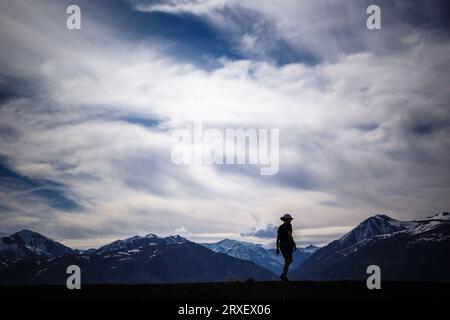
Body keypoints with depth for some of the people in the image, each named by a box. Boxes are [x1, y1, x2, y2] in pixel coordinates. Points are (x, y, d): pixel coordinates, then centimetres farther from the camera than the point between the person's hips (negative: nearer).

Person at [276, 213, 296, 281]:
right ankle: (284, 277, -6)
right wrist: (294, 245, -15)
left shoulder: (280, 227, 15)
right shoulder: (288, 225, -7)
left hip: (281, 245, 8)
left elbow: (277, 238, 12)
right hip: (287, 244, -8)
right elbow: (289, 235, -17)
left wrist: (277, 248, 14)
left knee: (289, 260, 16)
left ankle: (283, 275, 6)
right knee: (287, 261, -3)